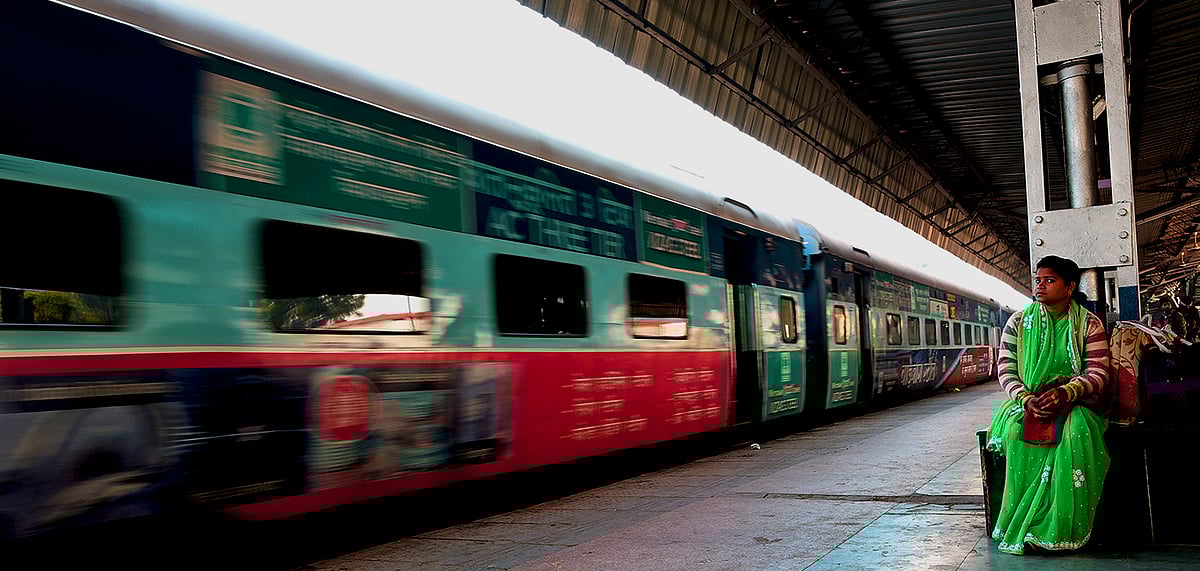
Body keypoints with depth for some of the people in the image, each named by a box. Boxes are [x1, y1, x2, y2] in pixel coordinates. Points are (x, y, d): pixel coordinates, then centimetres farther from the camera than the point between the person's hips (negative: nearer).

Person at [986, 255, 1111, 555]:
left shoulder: (1089, 324, 3)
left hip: (1075, 402, -1)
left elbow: (1098, 374, -6)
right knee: (1017, 428, -33)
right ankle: (1023, 529, -27)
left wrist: (1065, 393, -26)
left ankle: (1061, 528, -29)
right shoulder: (1019, 321, 8)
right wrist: (1025, 399, -18)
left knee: (1076, 431, -36)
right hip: (1027, 400, 1)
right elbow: (1005, 369, 2)